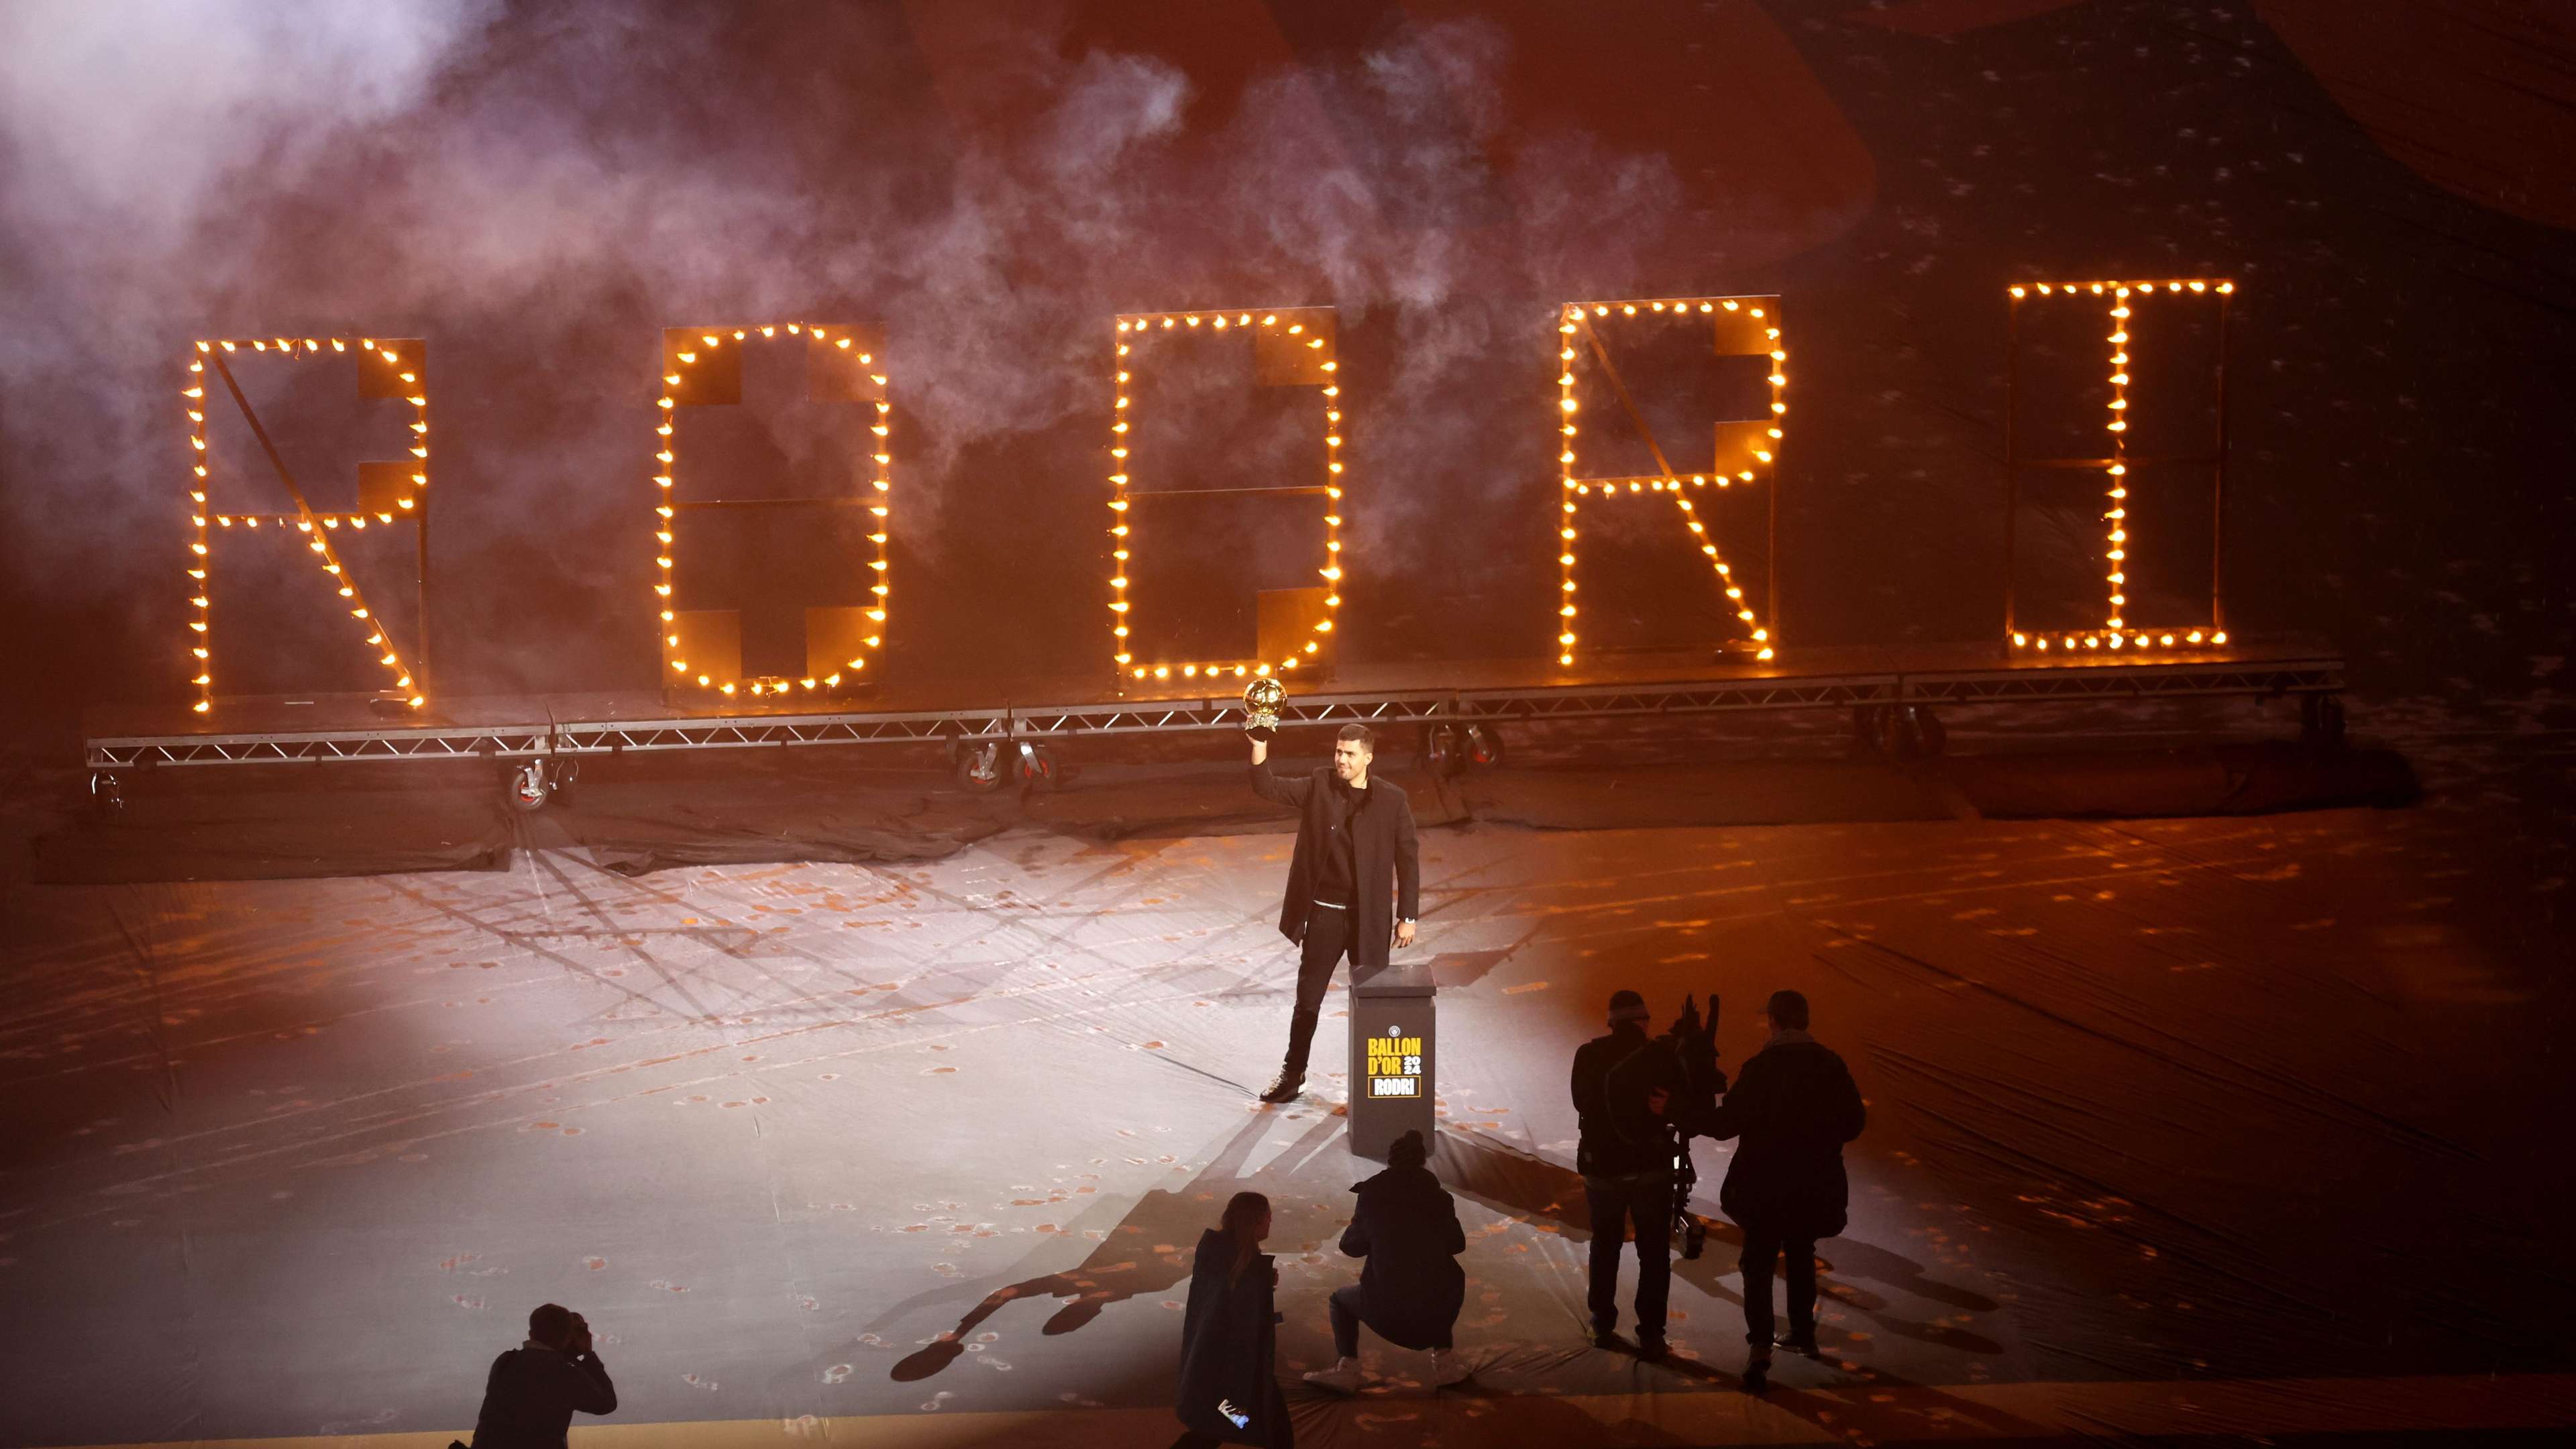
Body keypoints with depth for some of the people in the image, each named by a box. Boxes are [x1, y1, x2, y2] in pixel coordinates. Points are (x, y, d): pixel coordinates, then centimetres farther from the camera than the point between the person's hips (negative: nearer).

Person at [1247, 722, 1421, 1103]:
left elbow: (1408, 861, -2)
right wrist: (1260, 744, -21)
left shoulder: (1392, 801, -5)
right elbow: (1267, 787, -6)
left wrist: (1407, 917, -4)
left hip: (1369, 918, -2)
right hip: (1323, 914, 2)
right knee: (1307, 1001, 11)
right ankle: (1292, 1073, 26)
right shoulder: (1319, 787, 0)